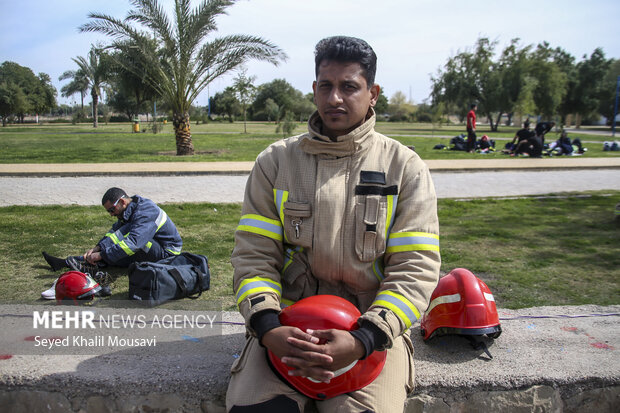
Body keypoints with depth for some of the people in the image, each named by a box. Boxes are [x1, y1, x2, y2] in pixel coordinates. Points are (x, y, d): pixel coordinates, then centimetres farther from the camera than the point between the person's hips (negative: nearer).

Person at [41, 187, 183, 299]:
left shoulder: (146, 213, -24)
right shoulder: (131, 209, 7)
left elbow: (133, 242, -34)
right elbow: (114, 230, 5)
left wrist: (101, 255, -32)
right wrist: (97, 248, -11)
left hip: (166, 253, -10)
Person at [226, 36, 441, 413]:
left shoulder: (405, 167, 2)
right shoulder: (276, 161, 6)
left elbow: (415, 269, -4)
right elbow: (253, 254, 3)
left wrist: (362, 340, -18)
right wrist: (268, 328, -15)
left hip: (374, 326, 0)